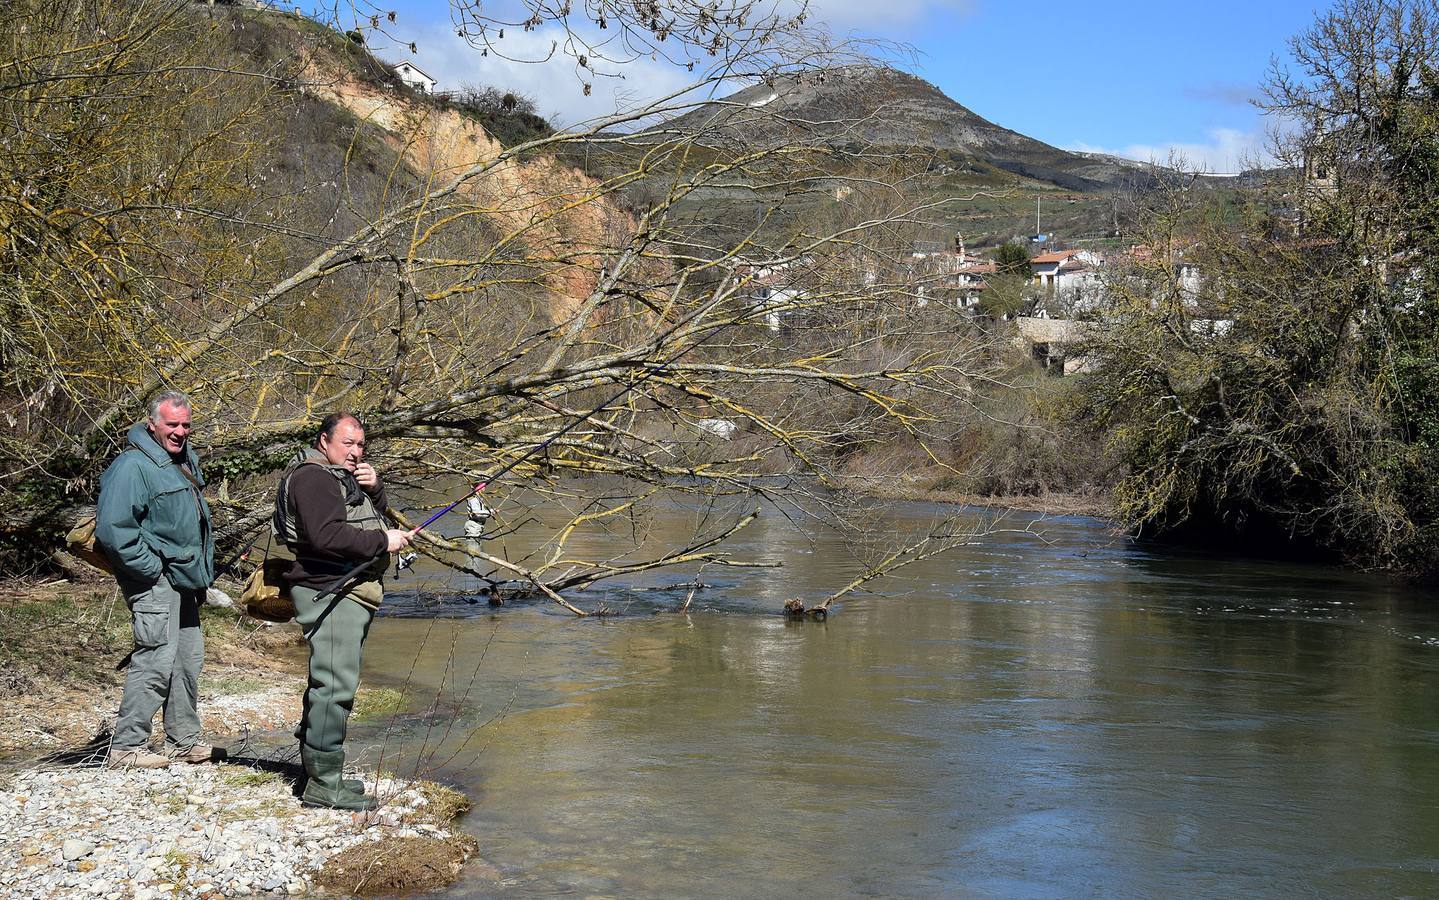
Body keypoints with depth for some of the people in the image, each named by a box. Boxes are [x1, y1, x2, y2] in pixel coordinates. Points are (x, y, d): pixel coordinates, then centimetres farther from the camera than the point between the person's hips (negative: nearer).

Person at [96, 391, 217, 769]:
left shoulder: (186, 460, 14)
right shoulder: (134, 466, -16)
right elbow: (113, 529, -22)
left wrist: (203, 573, 19)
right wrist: (151, 568, -18)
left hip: (184, 580, 9)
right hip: (155, 582, -9)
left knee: (188, 660, 13)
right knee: (157, 659, -13)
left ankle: (184, 740, 24)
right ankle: (127, 745, -6)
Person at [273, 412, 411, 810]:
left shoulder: (342, 476, 21)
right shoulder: (312, 477, -12)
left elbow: (373, 515, 23)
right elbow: (325, 535, -25)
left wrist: (374, 488, 2)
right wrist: (382, 541, -18)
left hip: (350, 593, 11)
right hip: (329, 593, -11)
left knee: (330, 684, 15)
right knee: (335, 685, -13)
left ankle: (320, 772, 24)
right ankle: (323, 784, -12)